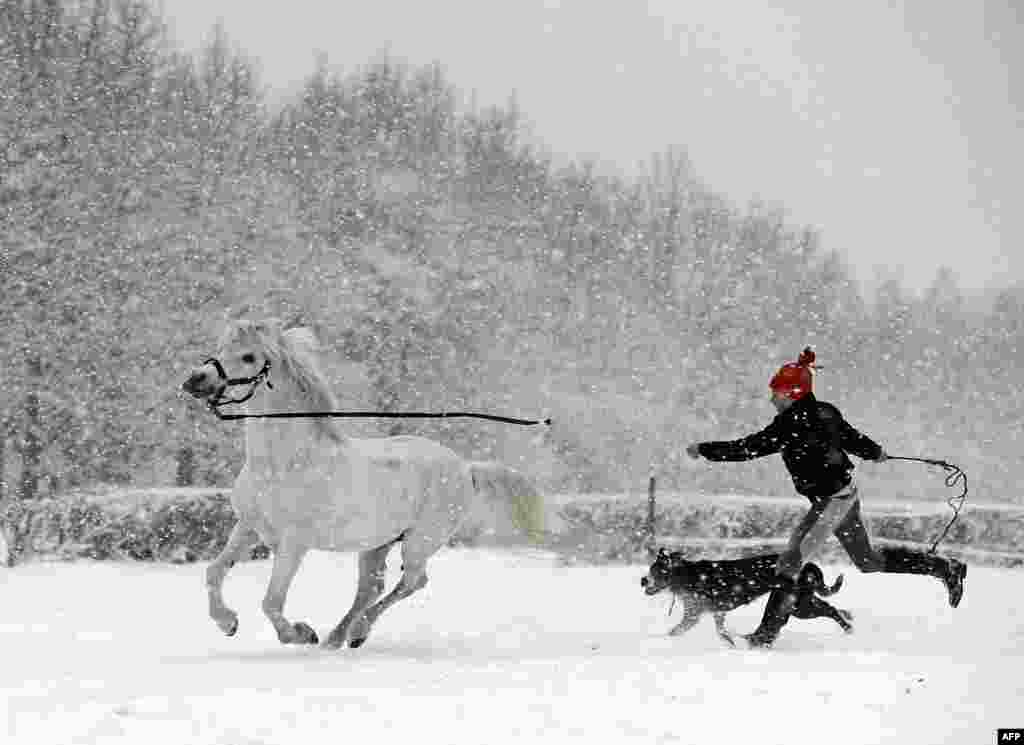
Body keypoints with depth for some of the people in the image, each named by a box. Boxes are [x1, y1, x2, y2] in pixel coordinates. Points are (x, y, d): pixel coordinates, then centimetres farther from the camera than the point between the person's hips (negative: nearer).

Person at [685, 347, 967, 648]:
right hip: (845, 495, 10)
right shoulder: (824, 412, 6)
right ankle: (947, 568, 30)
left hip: (831, 501, -10)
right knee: (870, 560, 23)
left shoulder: (791, 423, -19)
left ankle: (766, 634, -14)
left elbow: (749, 447, -20)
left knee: (790, 561, -11)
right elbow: (853, 439, 18)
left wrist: (703, 449, -12)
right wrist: (875, 452, 39)